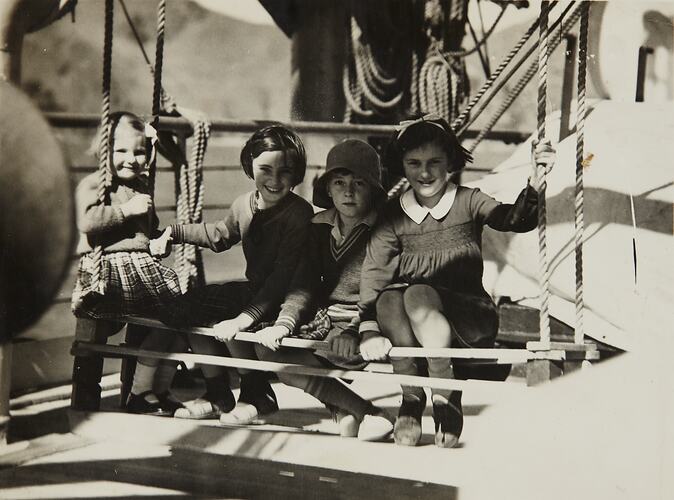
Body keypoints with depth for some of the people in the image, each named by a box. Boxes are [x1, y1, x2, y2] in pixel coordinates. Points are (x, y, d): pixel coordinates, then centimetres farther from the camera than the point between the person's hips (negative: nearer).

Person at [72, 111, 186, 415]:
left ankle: (161, 390, 7)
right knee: (165, 318, -18)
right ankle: (139, 394, -7)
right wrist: (127, 209, -20)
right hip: (108, 267, -9)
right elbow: (87, 221, -23)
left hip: (142, 263, 9)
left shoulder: (141, 187, 22)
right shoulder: (93, 185, -3)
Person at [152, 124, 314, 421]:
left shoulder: (299, 213, -22)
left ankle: (257, 396, -1)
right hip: (253, 289, 8)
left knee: (222, 322, -27)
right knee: (183, 307, 2)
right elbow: (220, 235, 26)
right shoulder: (244, 205, 2)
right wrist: (174, 233, 21)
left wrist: (248, 315, -35)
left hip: (284, 299, -8)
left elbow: (284, 274, -28)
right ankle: (219, 396, 12)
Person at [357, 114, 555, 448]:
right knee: (388, 298, -29)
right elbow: (374, 270, -10)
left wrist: (534, 185, -36)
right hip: (416, 332, 2)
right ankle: (411, 398, -19)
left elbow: (516, 220, -16)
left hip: (472, 319, -2)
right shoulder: (393, 216, 5)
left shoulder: (468, 201, 2)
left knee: (418, 295, -31)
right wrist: (370, 328, -26)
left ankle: (447, 398, -22)